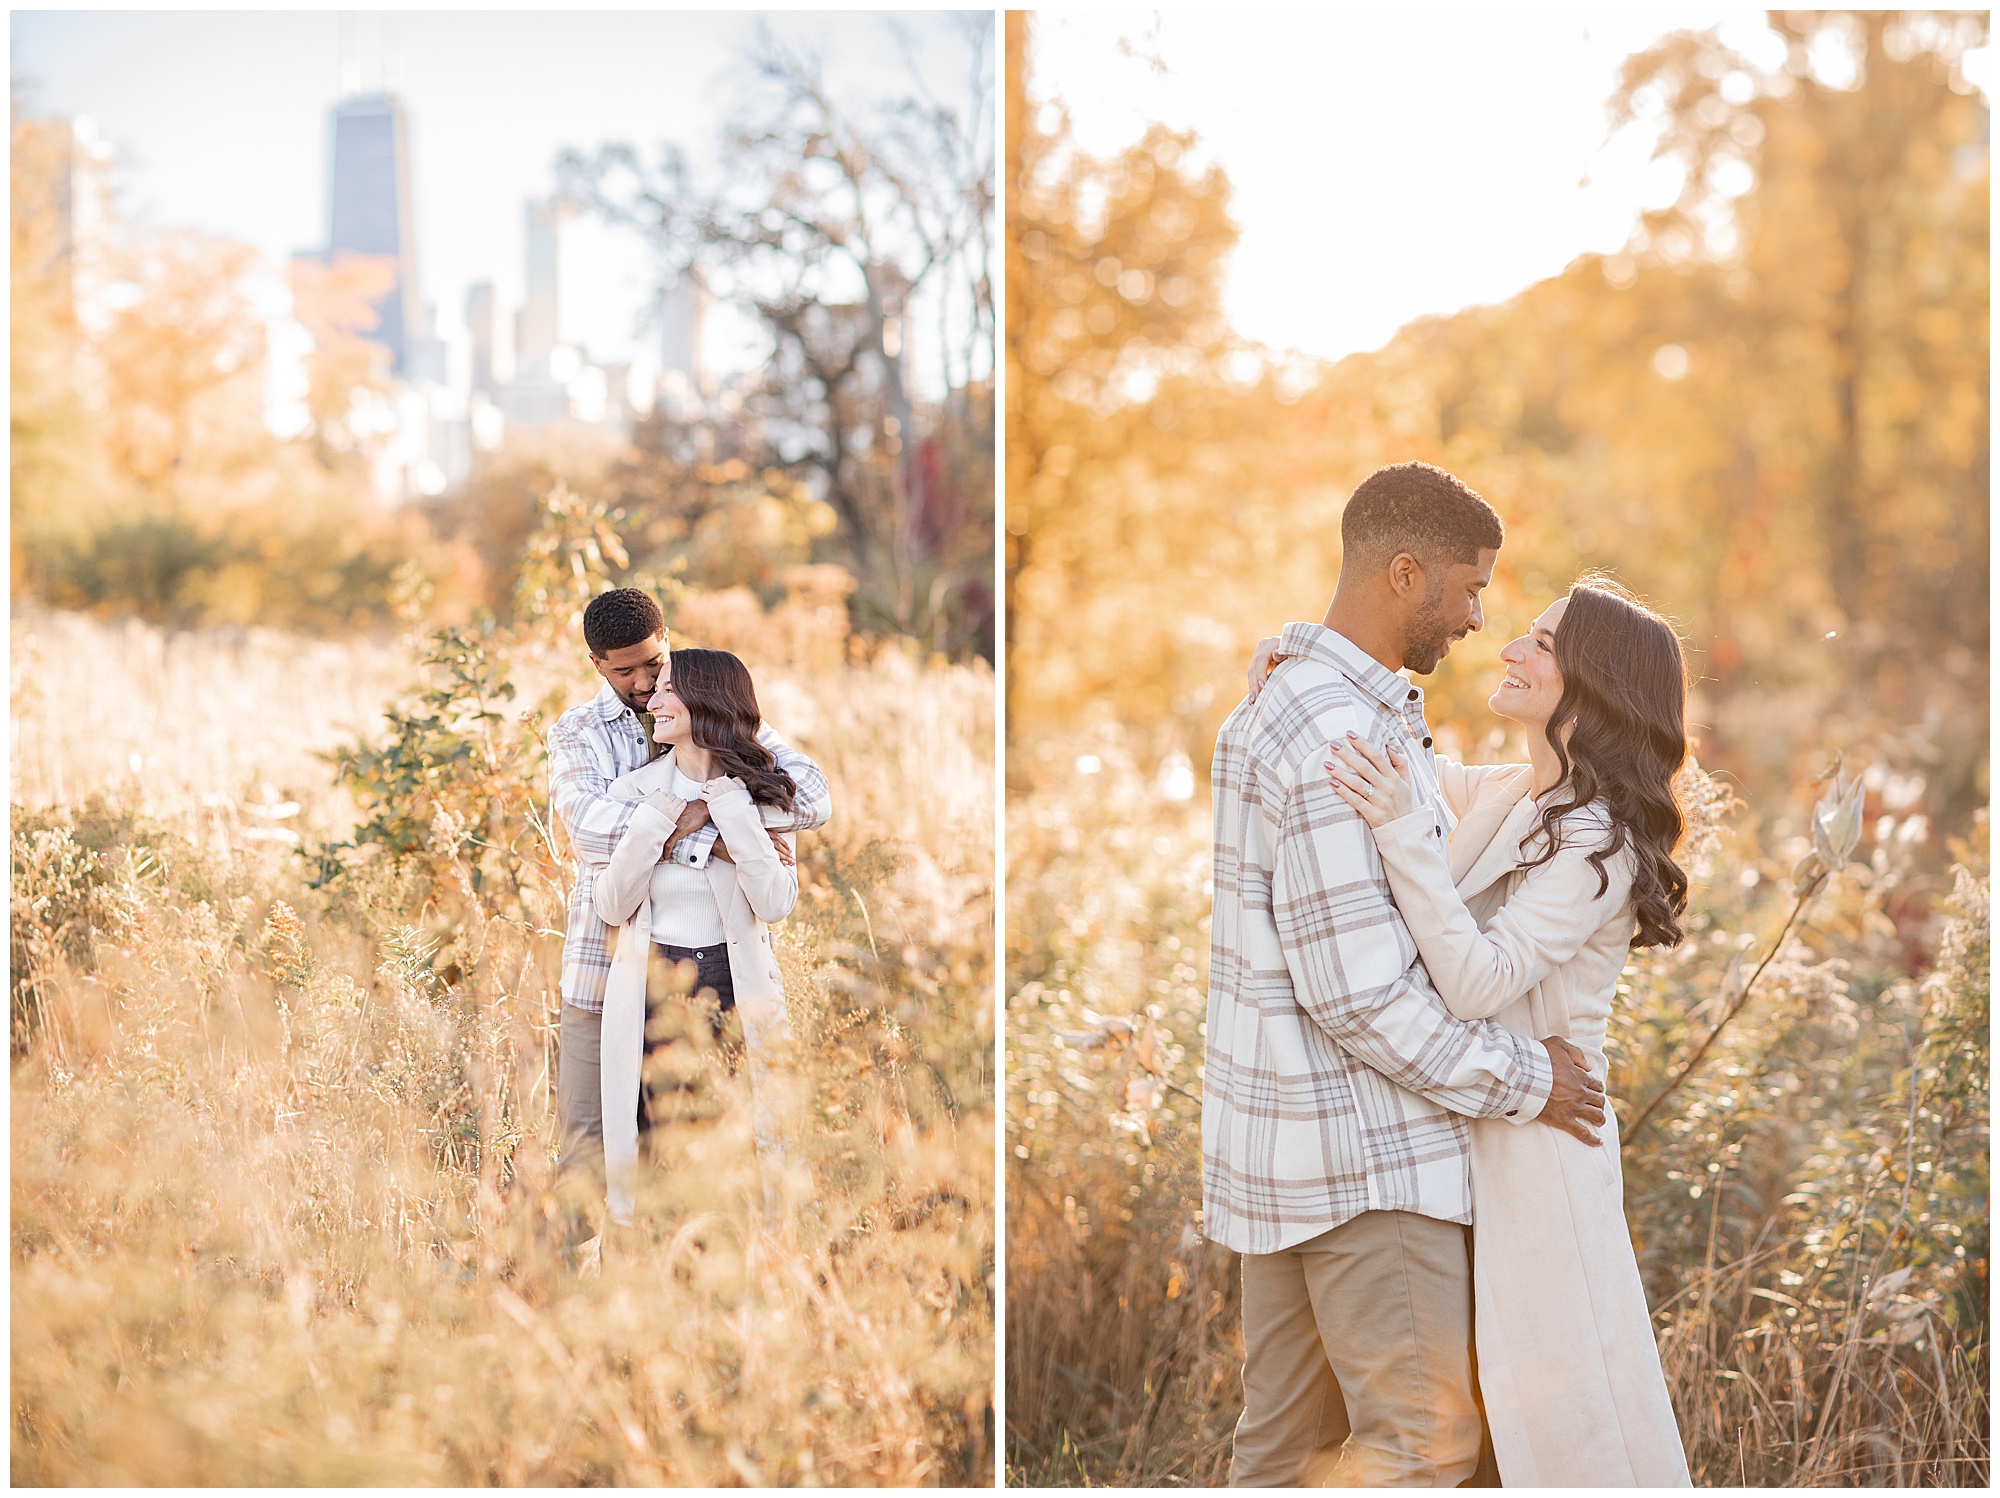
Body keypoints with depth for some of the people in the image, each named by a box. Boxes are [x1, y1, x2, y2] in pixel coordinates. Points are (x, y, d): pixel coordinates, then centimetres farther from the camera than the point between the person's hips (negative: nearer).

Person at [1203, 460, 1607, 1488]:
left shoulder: (1286, 704, 13)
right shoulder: (1340, 737, -21)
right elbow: (1357, 991, -23)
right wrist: (1520, 1080, -12)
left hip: (1282, 1131, 10)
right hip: (1362, 1152, -10)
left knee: (1297, 1431, 14)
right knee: (1429, 1436, -1)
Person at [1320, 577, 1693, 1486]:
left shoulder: (1598, 842, -17)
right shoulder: (1501, 796, 7)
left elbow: (1478, 980, -26)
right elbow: (1408, 768, 26)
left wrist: (1402, 832, -30)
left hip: (1539, 1146, -8)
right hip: (1464, 1132, 9)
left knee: (1559, 1404, -1)